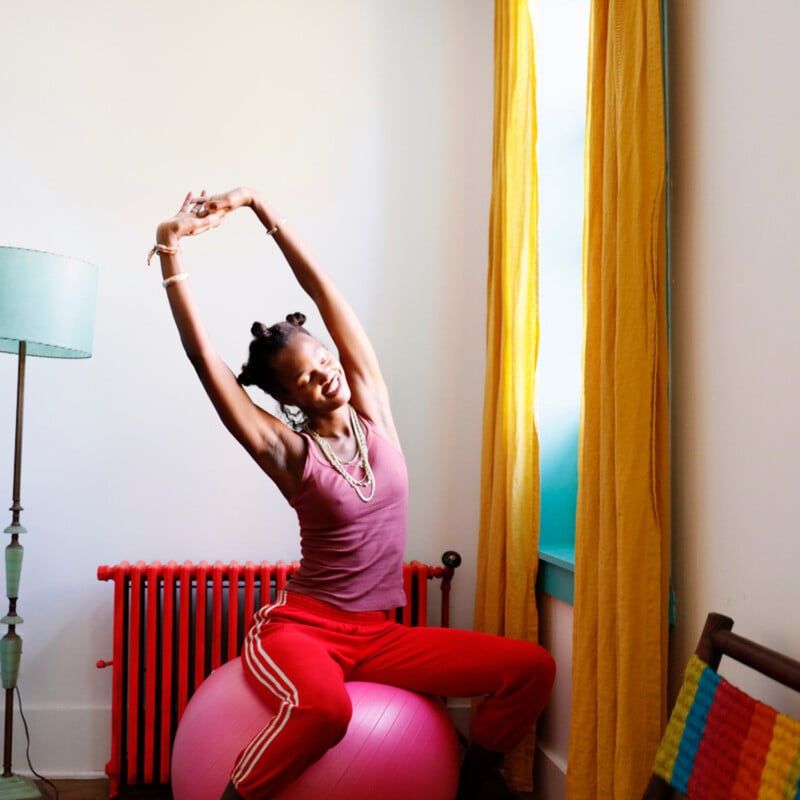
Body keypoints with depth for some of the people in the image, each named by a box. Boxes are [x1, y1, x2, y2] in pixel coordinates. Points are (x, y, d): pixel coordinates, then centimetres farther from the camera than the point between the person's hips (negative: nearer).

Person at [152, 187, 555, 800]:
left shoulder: (373, 409, 1)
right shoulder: (288, 451, -8)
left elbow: (323, 288, -4)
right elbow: (203, 357, -18)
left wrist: (256, 203, -7)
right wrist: (171, 253, -22)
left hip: (378, 635, 5)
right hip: (299, 629, -4)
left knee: (531, 668, -11)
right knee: (324, 707, -40)